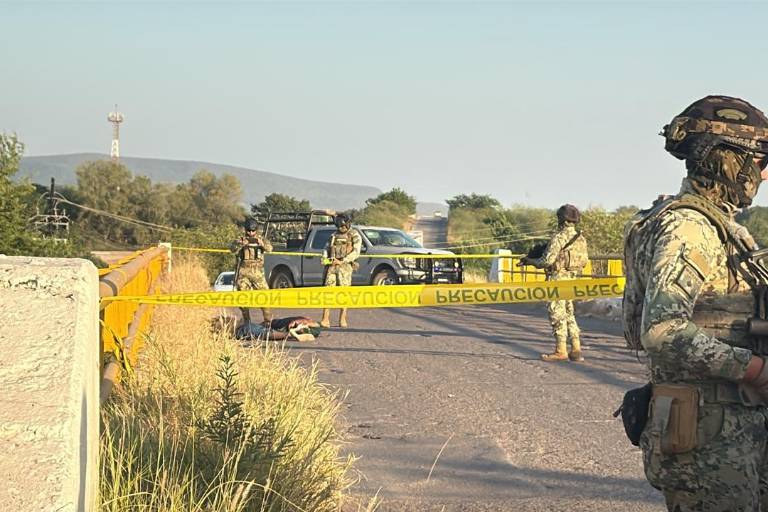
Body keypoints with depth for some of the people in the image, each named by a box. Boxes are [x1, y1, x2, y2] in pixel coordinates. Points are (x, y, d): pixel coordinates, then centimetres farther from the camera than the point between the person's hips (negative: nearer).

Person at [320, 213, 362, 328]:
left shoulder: (354, 236, 2)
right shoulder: (334, 235, 19)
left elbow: (356, 252, -8)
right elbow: (327, 248, 21)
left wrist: (342, 261, -15)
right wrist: (325, 259, -1)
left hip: (345, 266, -4)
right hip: (332, 266, 4)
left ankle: (342, 320, 2)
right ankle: (325, 319, -6)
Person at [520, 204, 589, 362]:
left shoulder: (559, 237, -15)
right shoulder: (580, 238, 9)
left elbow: (547, 260, -18)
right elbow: (584, 261, 14)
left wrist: (530, 261, -3)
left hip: (558, 279, -8)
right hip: (572, 279, 8)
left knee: (557, 314, -2)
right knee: (569, 314, 14)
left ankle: (561, 351, -1)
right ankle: (576, 350, 10)